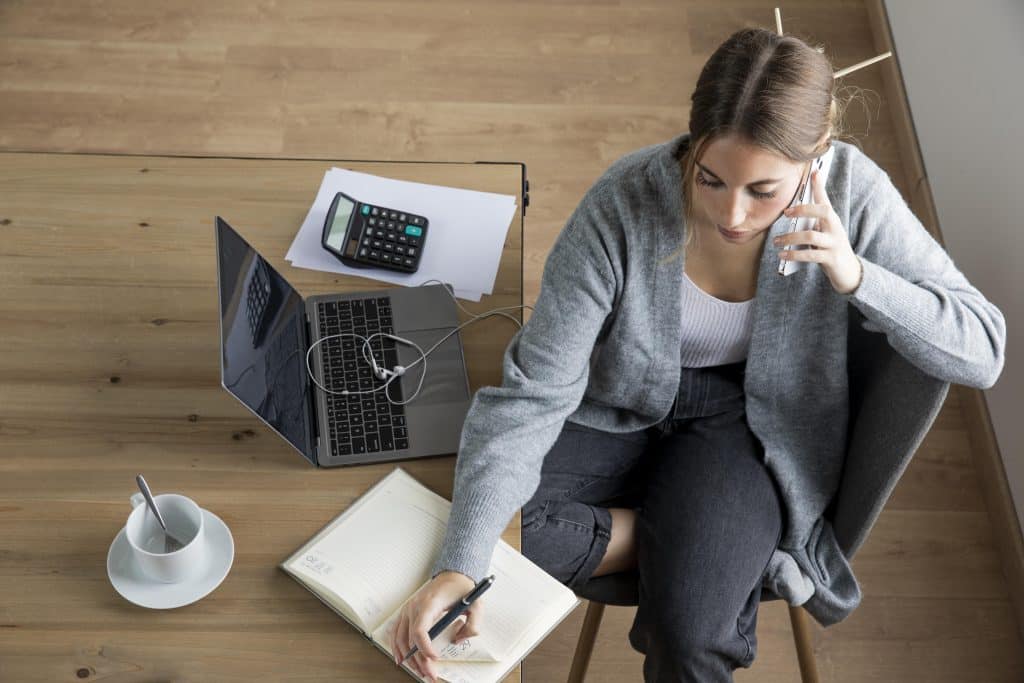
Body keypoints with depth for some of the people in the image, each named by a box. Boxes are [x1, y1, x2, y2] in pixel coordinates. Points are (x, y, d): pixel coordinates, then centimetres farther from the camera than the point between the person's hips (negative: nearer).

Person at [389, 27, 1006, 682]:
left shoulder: (850, 192, -21)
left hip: (752, 425, -1)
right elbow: (533, 392, -24)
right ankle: (740, 552, -10)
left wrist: (855, 276, -33)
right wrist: (459, 567, -33)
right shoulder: (624, 204, -25)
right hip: (625, 412, 2)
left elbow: (984, 350, -16)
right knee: (495, 527, -25)